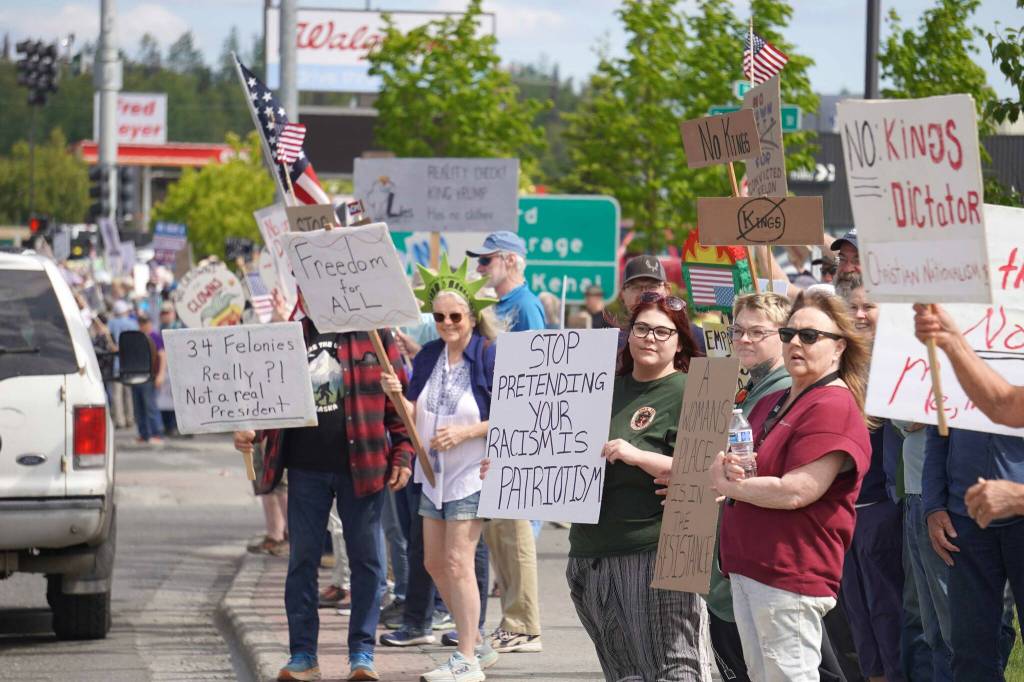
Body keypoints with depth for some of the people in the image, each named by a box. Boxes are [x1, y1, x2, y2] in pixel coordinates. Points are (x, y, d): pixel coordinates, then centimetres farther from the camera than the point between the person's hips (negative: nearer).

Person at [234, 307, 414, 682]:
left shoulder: (371, 334, 0)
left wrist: (402, 453, -5)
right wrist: (250, 431, -6)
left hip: (361, 466, -2)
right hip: (306, 468, 3)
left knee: (367, 559, 3)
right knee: (302, 560, 6)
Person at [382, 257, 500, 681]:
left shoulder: (489, 356, -13)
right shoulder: (429, 356, 5)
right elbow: (415, 416, 5)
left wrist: (465, 432, -22)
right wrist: (396, 395, -14)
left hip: (471, 472, -7)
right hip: (435, 472, 7)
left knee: (458, 563, -9)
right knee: (435, 563, 12)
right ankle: (475, 644, 26)